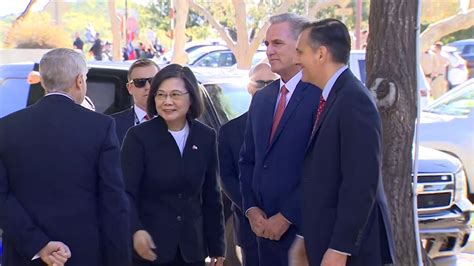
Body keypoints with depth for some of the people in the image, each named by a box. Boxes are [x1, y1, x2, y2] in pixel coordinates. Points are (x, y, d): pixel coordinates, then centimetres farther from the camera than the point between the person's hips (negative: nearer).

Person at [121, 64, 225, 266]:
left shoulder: (206, 137, 4)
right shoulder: (138, 136, -6)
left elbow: (211, 196, 9)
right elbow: (126, 192, -11)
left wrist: (216, 246, 11)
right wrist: (136, 230, -28)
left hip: (192, 249, 3)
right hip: (149, 246, -3)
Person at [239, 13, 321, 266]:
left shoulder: (321, 96, -11)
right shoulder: (260, 98, 13)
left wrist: (287, 217, -14)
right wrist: (252, 209, 3)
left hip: (303, 228, -6)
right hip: (266, 227, 7)